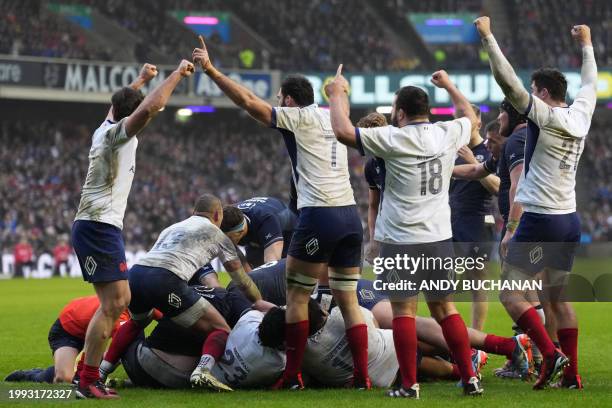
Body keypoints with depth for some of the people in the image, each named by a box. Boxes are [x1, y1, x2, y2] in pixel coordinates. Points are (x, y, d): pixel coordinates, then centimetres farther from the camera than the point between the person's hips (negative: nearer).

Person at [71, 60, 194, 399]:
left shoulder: (106, 128, 15)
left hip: (101, 227, 10)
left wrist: (142, 79, 49)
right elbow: (150, 108, -27)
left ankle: (89, 374, 13)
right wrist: (178, 73, -17)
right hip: (99, 227, -10)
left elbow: (119, 104, 39)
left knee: (120, 301, 13)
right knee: (112, 304, -12)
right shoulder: (118, 133, -10)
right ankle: (88, 383, -13)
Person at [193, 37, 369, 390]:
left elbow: (249, 102, -5)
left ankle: (293, 375, 3)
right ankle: (362, 376, 3)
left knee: (297, 295, 3)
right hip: (350, 214, 6)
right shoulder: (333, 118, 15)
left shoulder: (298, 118, -1)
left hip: (319, 216, -6)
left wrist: (211, 71, -1)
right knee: (348, 299, 8)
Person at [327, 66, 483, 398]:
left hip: (402, 240, -5)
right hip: (440, 237, 5)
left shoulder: (394, 138, -12)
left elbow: (342, 131, -14)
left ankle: (409, 385, -1)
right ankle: (470, 378, 11)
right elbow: (472, 119, 27)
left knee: (403, 309, 0)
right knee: (444, 308, 12)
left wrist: (337, 94, 1)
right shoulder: (448, 134, 4)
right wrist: (449, 86, 39)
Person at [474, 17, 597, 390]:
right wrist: (586, 44, 40)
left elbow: (507, 80, -17)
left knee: (509, 291, -4)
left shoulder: (544, 115, -11)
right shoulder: (580, 115, 7)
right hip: (570, 221, 8)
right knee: (558, 296, 14)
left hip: (540, 219, -8)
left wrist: (488, 36, -11)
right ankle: (571, 374, 11)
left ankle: (551, 354, -17)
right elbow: (590, 84, 27)